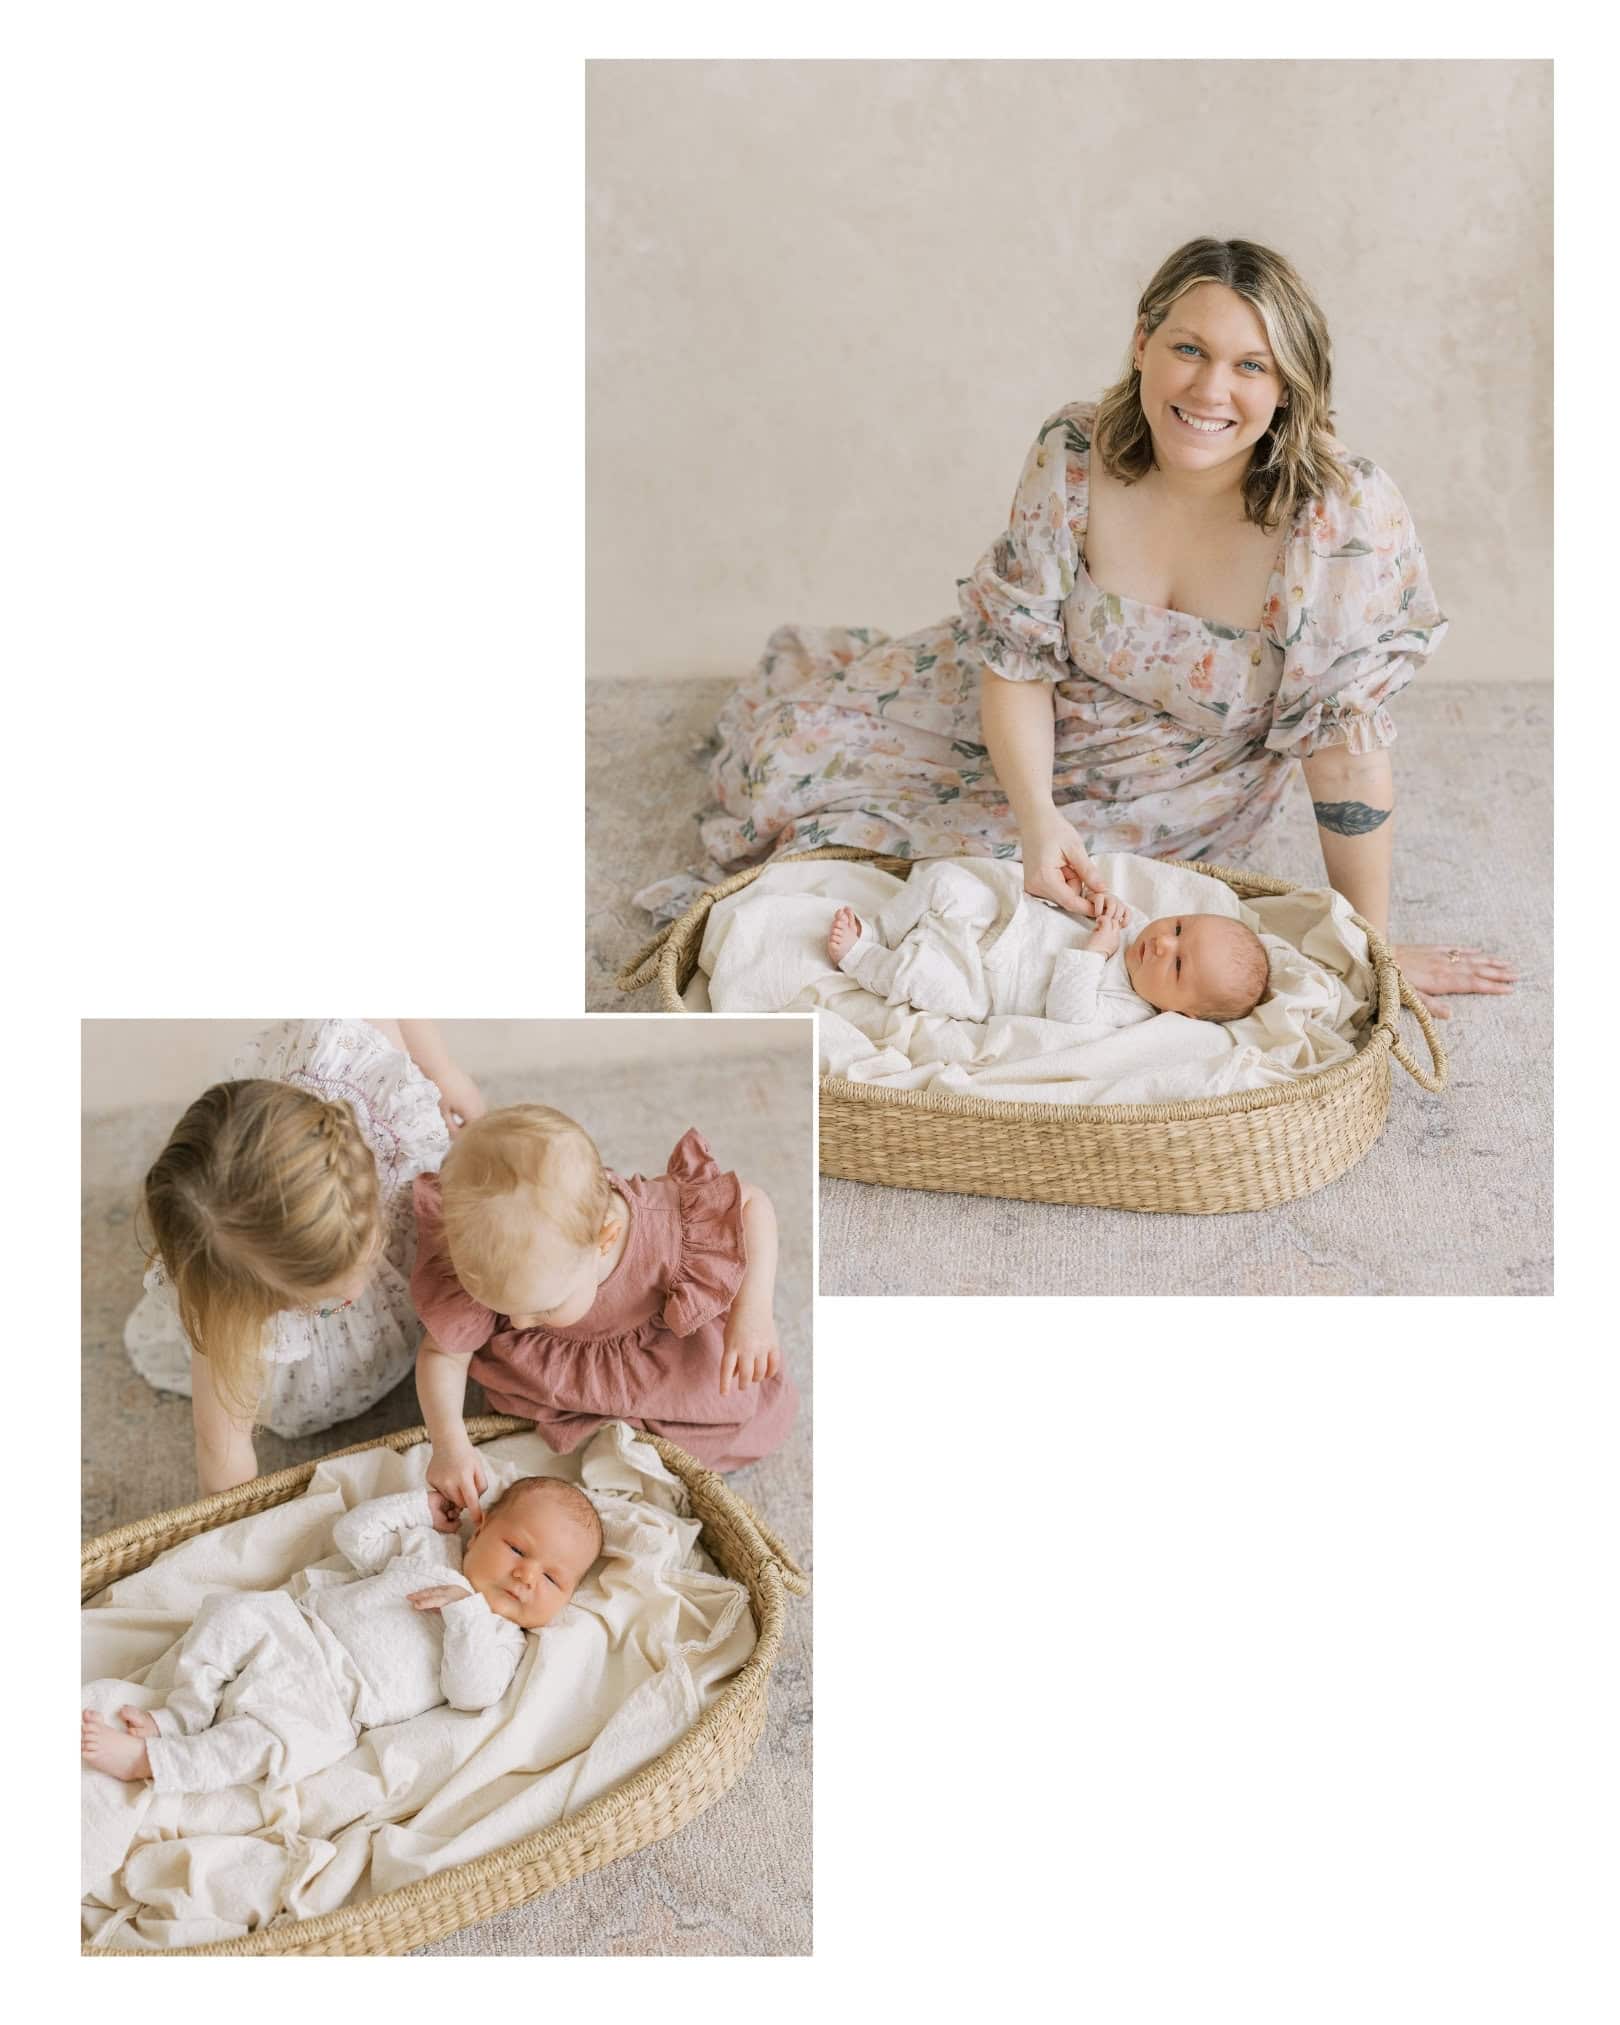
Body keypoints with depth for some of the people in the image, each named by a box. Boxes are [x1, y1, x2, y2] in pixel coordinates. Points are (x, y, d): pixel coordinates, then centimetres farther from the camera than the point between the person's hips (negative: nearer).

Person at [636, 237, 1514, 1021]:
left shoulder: (1349, 515, -32)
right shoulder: (1074, 453, -23)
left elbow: (1345, 741, -26)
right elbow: (1017, 655, -17)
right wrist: (1038, 818, -34)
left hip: (1171, 793, -2)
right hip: (1033, 732, 2)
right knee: (796, 744, 11)